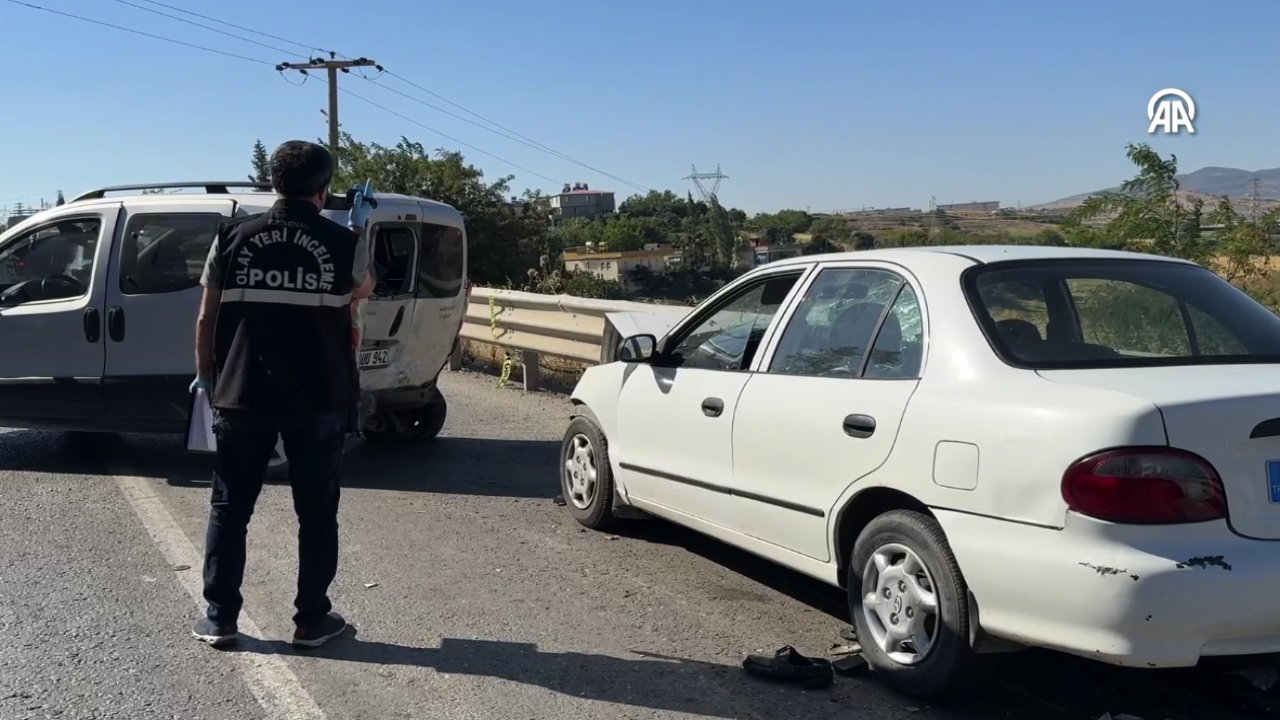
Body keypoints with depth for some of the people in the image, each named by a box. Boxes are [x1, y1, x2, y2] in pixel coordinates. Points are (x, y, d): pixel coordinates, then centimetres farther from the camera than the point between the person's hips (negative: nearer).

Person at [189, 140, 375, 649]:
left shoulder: (233, 237, 0)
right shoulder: (343, 243, -5)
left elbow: (207, 318, 4)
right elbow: (363, 290, 16)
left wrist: (206, 375, 17)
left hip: (243, 395, 1)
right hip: (319, 399, -1)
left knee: (229, 507, 12)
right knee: (316, 511, 10)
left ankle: (219, 618, 16)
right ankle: (312, 620, 14)